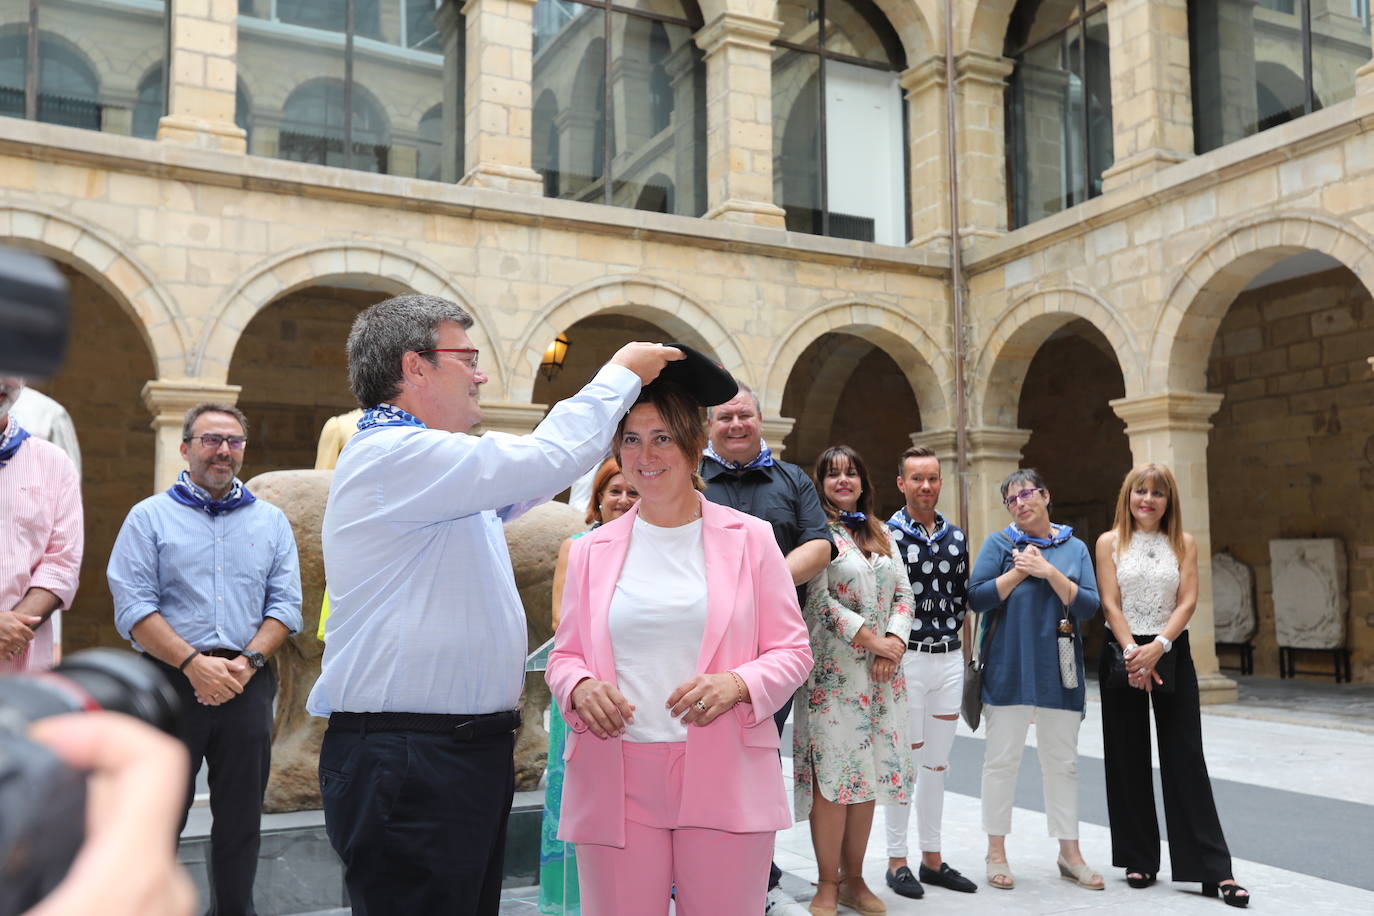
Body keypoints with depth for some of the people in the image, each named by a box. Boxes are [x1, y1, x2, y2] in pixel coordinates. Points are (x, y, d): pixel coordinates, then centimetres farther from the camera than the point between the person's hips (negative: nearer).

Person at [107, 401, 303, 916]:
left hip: (248, 685, 2)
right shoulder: (149, 517, 5)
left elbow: (285, 604, 6)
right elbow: (134, 607, -5)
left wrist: (247, 662, -10)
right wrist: (194, 662, -16)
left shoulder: (271, 521, 12)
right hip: (170, 681, -2)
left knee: (241, 819, 9)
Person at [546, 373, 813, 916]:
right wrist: (580, 688, -9)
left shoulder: (749, 539, 4)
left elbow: (792, 652, 4)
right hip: (616, 784, 2)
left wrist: (736, 684, -15)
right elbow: (564, 656, 13)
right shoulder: (592, 550, 10)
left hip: (723, 781, -1)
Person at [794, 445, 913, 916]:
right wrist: (871, 639, -13)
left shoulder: (882, 534, 16)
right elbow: (818, 599, -12)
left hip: (882, 670, 6)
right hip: (833, 670, -6)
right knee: (832, 774, -6)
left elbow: (903, 595, 13)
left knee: (868, 773, 7)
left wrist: (894, 642, -5)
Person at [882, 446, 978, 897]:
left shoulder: (956, 537, 10)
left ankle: (932, 857, 23)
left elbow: (962, 600, 15)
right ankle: (897, 860, 13)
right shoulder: (886, 536, -6)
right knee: (904, 759, 0)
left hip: (949, 658, 5)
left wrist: (959, 650, 10)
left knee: (937, 762, 12)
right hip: (907, 657, -5)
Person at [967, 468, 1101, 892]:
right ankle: (996, 852, 13)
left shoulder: (1074, 548, 7)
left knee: (1062, 761, 9)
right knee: (1001, 758, 3)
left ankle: (1069, 852, 20)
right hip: (1008, 669, -2)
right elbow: (977, 597, -7)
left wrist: (1048, 572, -12)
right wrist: (1019, 571, -12)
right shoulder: (1000, 544, 2)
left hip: (1058, 671, 2)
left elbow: (1088, 606, -3)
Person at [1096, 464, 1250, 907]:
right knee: (1128, 761, 5)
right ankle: (1139, 860, 16)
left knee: (1186, 761, -1)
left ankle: (1215, 869, 2)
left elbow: (1187, 601, -4)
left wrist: (1158, 647, -17)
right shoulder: (1110, 542, 2)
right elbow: (1110, 604, -5)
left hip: (1172, 654, 0)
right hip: (1122, 654, 0)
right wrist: (1133, 652, -16)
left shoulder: (1184, 543, 5)